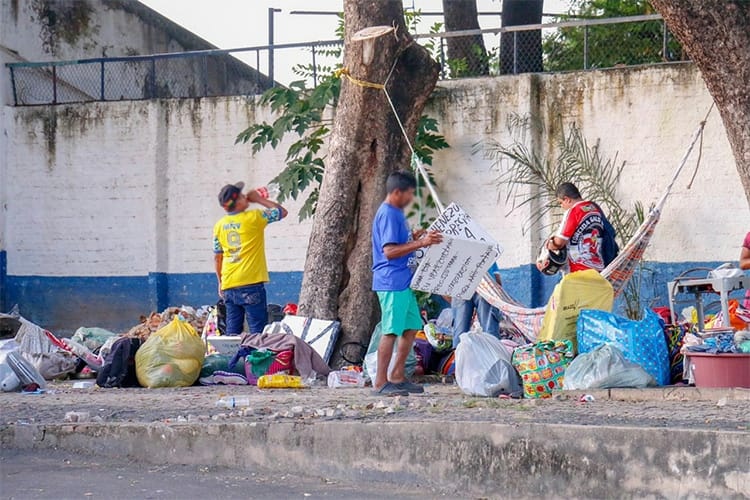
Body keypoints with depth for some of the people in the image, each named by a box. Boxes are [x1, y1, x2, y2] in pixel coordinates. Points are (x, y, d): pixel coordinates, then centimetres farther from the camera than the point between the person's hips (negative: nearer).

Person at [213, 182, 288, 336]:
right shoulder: (253, 218, -8)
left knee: (232, 331, 8)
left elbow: (217, 258, 13)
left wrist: (220, 283, 23)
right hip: (251, 284, -5)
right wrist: (259, 199, 11)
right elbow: (282, 212, 4)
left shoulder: (220, 225, 7)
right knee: (258, 331, -4)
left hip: (229, 287, 6)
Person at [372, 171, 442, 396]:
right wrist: (420, 243, -25)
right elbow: (389, 251, -22)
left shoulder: (396, 213, 18)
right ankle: (381, 383, -6)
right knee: (391, 331, -9)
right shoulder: (388, 214, -14)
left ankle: (397, 377, 19)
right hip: (392, 282, -11)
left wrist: (414, 238, 13)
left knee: (411, 328, 13)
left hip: (403, 282, 11)